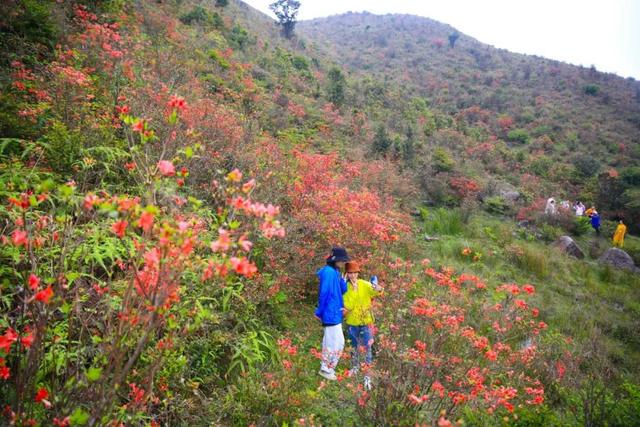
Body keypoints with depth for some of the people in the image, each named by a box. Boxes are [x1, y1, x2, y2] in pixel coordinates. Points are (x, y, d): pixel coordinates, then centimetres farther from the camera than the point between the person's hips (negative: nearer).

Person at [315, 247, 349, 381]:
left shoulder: (335, 272, 12)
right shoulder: (328, 272, -18)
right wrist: (319, 312, -16)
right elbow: (324, 293, -18)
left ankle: (326, 368, 26)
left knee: (329, 342, 16)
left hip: (334, 313, 10)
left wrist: (342, 278, -3)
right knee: (338, 343, -4)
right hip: (331, 314, -10)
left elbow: (343, 290, 11)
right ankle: (327, 369, 6)